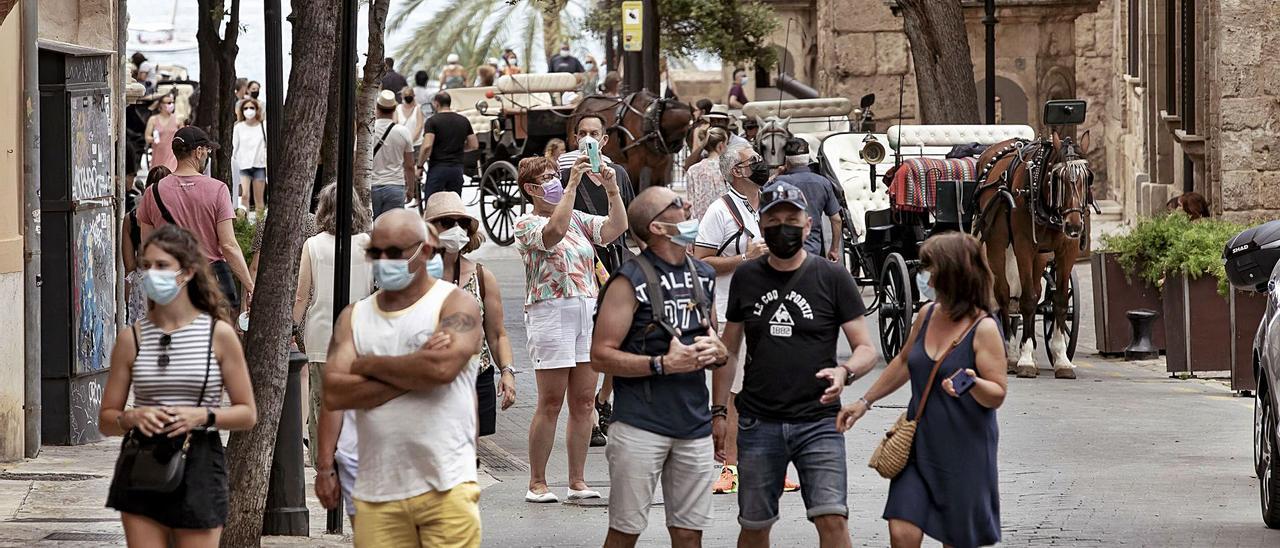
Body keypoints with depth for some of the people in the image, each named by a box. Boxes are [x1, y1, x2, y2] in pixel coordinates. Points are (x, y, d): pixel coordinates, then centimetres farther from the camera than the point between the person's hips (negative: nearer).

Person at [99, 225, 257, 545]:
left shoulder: (219, 334, -1)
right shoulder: (132, 338, 5)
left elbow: (247, 414, 2)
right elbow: (106, 419, 9)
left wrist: (203, 416, -16)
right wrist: (132, 418, -13)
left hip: (198, 465, -2)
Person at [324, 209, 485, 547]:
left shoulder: (455, 304, 3)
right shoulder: (354, 317, 13)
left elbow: (442, 367, -18)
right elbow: (334, 394, -2)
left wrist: (369, 365, -4)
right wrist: (413, 372, -9)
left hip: (446, 488, -4)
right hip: (377, 493, 4)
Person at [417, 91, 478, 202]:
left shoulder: (432, 121, -7)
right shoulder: (463, 121, 8)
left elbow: (427, 146, -17)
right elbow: (474, 145, 9)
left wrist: (419, 166, -6)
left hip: (438, 168, -4)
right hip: (457, 167, 4)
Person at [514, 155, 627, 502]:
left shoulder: (577, 219, 16)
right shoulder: (526, 224, -3)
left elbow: (616, 228, 5)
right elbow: (555, 231, -24)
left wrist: (612, 189, -7)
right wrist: (573, 184, -23)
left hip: (589, 313, 6)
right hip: (550, 314, -6)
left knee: (583, 402, 5)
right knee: (550, 404, -4)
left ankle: (578, 481, 11)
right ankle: (537, 483, 3)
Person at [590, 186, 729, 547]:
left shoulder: (703, 277, 12)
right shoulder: (631, 281, -9)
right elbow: (601, 356, -12)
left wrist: (718, 352, 4)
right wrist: (664, 364, -19)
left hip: (694, 426, 6)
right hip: (641, 426, -6)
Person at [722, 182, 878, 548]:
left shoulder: (833, 279, -1)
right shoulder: (746, 278, 7)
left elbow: (866, 349, 0)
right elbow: (729, 349, 16)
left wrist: (845, 372, -22)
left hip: (817, 420, -3)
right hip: (758, 421, 3)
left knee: (832, 518, -16)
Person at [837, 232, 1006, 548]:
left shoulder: (984, 329, -13)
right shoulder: (928, 316, 6)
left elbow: (997, 395, -14)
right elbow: (904, 363, 23)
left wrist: (974, 385, -35)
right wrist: (864, 402, 24)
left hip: (965, 451, -5)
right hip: (920, 445, 5)